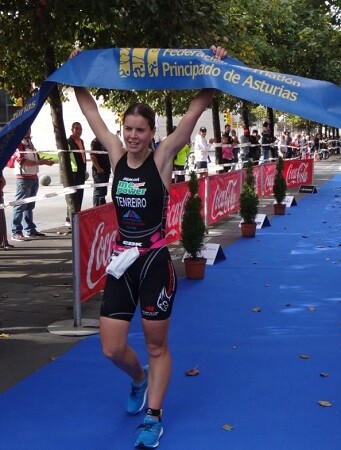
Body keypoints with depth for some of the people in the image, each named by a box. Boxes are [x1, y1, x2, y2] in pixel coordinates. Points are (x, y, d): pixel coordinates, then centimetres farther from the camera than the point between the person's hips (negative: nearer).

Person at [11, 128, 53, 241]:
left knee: (30, 205, 14)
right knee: (20, 205, -8)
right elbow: (22, 161, -19)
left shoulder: (29, 142, 18)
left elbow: (35, 158, 25)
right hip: (24, 178, -9)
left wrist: (44, 160, 6)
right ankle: (16, 232, -6)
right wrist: (39, 162, -23)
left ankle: (30, 230, 21)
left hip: (34, 177, 9)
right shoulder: (18, 144, -10)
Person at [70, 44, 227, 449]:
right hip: (120, 262, 4)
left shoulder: (162, 157, -7)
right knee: (112, 348, 6)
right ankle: (139, 379, 40)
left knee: (157, 346, 9)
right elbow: (90, 110, 11)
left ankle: (153, 417, 26)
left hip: (154, 262, -3)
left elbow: (196, 109, -12)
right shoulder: (116, 155, 2)